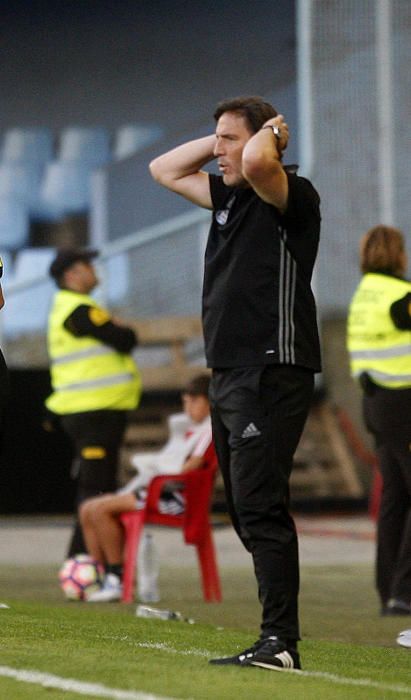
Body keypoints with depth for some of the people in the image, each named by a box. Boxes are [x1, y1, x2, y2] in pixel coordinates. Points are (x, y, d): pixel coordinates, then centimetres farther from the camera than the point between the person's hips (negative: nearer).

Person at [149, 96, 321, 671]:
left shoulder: (294, 196, -10)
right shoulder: (229, 196, 16)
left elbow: (257, 164, -32)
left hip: (272, 374, -10)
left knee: (260, 508, -15)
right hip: (229, 375, 10)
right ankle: (278, 638, 13)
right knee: (247, 511, 10)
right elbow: (164, 170, 28)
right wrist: (219, 137, 16)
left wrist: (267, 135, -10)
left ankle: (280, 642, -18)